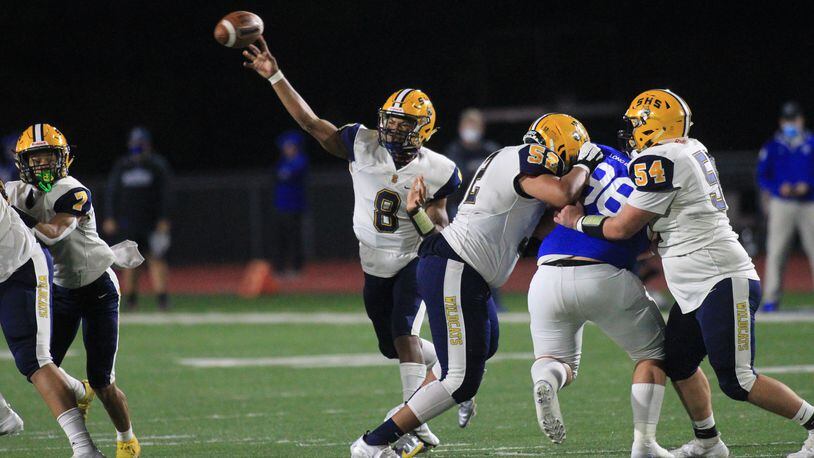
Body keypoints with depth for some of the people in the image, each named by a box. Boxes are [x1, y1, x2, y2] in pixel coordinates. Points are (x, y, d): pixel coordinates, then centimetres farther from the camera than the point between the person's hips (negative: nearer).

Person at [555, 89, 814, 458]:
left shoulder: (658, 161, -15)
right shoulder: (692, 151, 13)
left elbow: (623, 227, -11)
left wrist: (578, 221, 5)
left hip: (722, 284, -10)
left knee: (737, 382, -8)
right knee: (678, 363, 17)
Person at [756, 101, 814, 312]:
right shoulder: (772, 146, 8)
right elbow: (762, 176, 5)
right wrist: (779, 188, -12)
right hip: (781, 205, 0)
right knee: (776, 251, -6)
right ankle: (771, 298, -5)